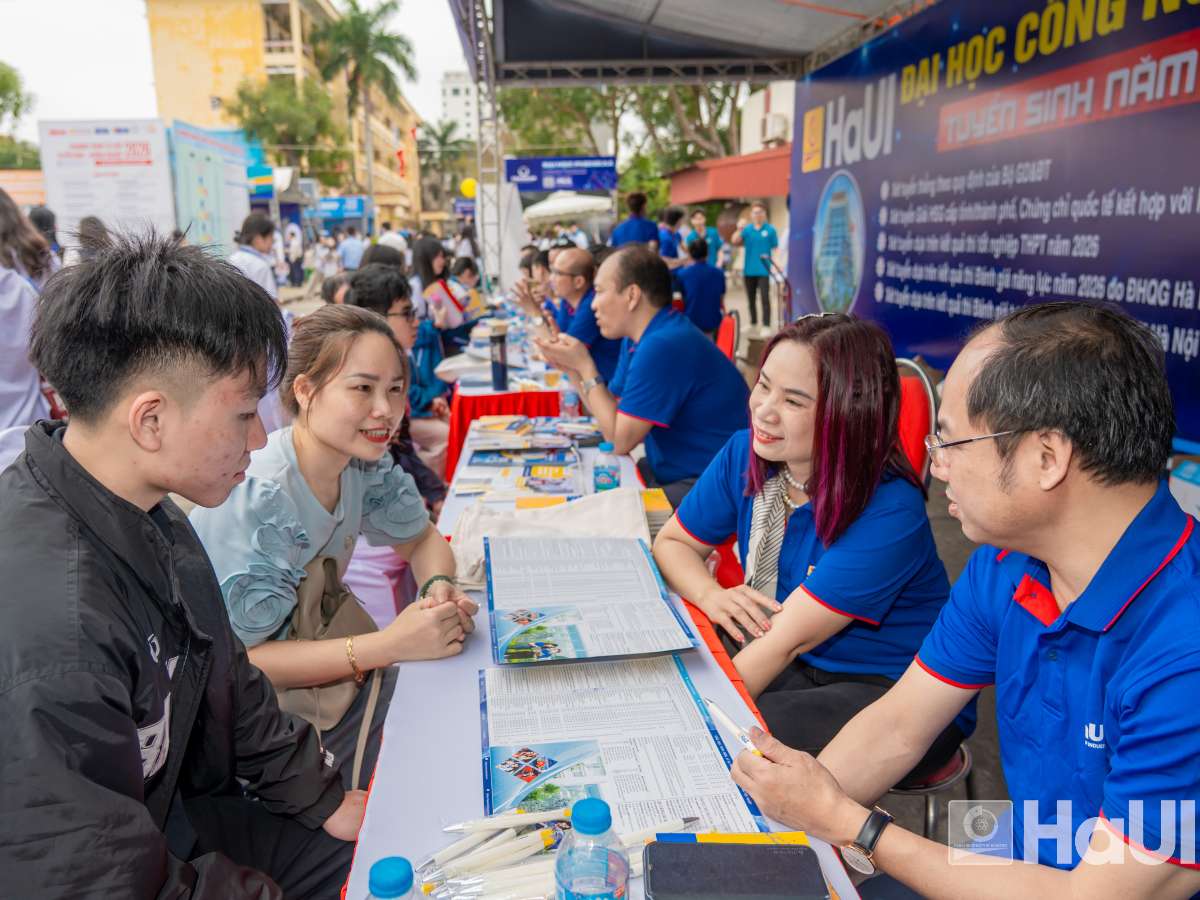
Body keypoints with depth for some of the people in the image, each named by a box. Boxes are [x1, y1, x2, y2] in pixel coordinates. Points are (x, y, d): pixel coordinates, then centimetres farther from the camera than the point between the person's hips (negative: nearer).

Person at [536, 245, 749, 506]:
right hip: (672, 471, 9)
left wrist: (584, 365, -14)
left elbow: (620, 440, -19)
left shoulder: (663, 346, -24)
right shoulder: (638, 337, 8)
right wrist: (572, 369, -2)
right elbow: (613, 413, 9)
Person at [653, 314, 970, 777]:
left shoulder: (888, 510, -26)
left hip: (896, 695, -5)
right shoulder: (745, 453, -7)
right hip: (796, 665, 6)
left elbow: (788, 640, -27)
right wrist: (711, 595, -17)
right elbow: (673, 541, 4)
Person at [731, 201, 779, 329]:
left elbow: (775, 248, 0)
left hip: (763, 270, -4)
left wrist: (774, 260, -15)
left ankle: (766, 325, -4)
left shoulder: (770, 229, -2)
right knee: (750, 299, 14)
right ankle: (753, 323, 27)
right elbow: (734, 241, -4)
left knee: (765, 298, -7)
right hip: (749, 269, 4)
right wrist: (740, 229, -18)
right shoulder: (747, 229, 5)